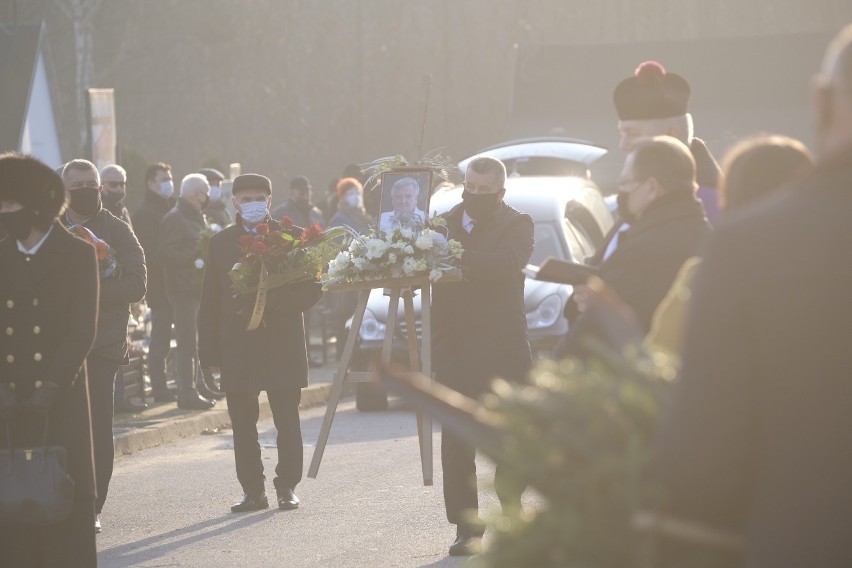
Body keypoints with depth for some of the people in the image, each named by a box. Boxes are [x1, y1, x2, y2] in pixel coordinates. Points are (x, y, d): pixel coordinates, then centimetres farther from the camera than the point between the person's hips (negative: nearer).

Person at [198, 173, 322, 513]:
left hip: (283, 344, -1)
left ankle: (287, 487, 10)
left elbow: (312, 287, 2)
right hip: (237, 348, 1)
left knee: (287, 422, 1)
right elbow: (210, 303, 7)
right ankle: (253, 490, 9)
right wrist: (210, 352, 0)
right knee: (242, 424, 3)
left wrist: (282, 304, -17)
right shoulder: (221, 243, 8)